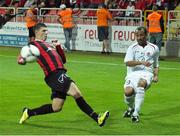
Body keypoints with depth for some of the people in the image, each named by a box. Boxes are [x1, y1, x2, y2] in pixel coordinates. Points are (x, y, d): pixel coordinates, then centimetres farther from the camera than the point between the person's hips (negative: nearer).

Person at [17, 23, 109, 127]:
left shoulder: (48, 45, 29)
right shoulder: (33, 45, 5)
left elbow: (63, 60, 30)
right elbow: (20, 59, -1)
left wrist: (58, 47, 17)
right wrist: (23, 60, -23)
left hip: (59, 75, 9)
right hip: (55, 74, -9)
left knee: (56, 108, 9)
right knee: (76, 93, -22)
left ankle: (29, 113, 23)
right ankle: (97, 118, -23)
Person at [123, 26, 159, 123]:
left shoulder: (154, 48, 16)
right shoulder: (132, 48, 11)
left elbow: (156, 65, 27)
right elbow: (127, 62, -6)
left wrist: (156, 75, 8)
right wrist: (141, 62, -20)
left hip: (147, 73, -1)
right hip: (133, 73, 1)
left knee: (141, 82, -38)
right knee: (128, 91, -28)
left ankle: (136, 113, -37)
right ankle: (131, 108, 9)